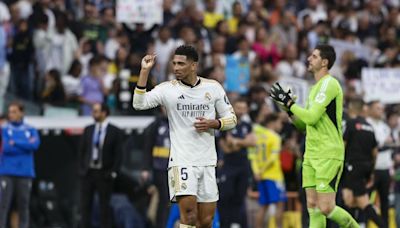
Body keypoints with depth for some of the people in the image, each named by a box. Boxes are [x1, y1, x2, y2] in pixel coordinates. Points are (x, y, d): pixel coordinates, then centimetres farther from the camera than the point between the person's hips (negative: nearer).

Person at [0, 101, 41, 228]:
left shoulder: (31, 130, 10)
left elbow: (35, 145, -9)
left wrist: (15, 143, -8)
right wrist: (26, 144, -5)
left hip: (25, 173, 2)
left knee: (24, 205, 3)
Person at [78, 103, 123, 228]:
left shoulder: (115, 132, -3)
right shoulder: (88, 130, 8)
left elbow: (118, 154, -4)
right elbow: (82, 151, 10)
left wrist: (113, 172, -10)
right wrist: (81, 169, 2)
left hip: (104, 174, -3)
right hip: (88, 172, 4)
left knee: (104, 206, 1)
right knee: (85, 205, 2)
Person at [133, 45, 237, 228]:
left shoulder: (213, 87, 5)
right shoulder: (167, 89, -1)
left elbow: (231, 119, 11)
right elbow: (139, 103, -13)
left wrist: (213, 123, -9)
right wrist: (144, 71, -19)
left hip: (207, 162, 3)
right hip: (181, 161, -3)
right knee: (189, 213, -21)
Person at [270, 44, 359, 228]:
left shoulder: (329, 84, -12)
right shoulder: (316, 87, 19)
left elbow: (311, 117, -20)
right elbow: (303, 124, 22)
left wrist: (288, 102, -10)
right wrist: (287, 106, 8)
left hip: (329, 155, -9)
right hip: (311, 155, 9)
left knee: (326, 208, -13)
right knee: (313, 207, 2)